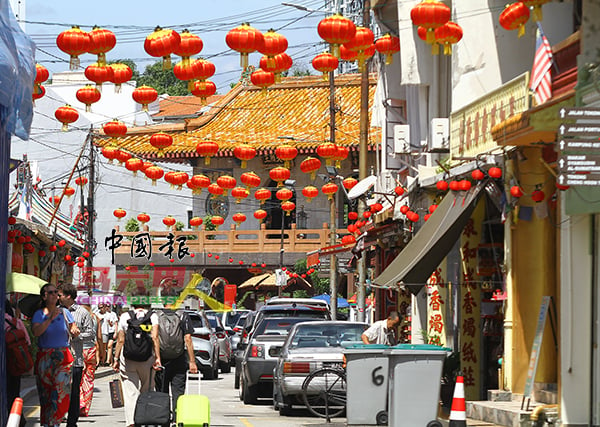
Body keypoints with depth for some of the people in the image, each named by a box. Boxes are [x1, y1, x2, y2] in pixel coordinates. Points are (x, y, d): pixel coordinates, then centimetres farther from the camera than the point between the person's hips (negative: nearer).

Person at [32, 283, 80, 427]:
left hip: (63, 356, 1)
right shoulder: (39, 314, -1)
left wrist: (75, 331, -9)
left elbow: (74, 330, 14)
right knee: (46, 391, 1)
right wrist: (50, 319, -21)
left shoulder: (65, 312, 7)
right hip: (45, 357, -1)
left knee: (62, 388, -10)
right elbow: (36, 332, -17)